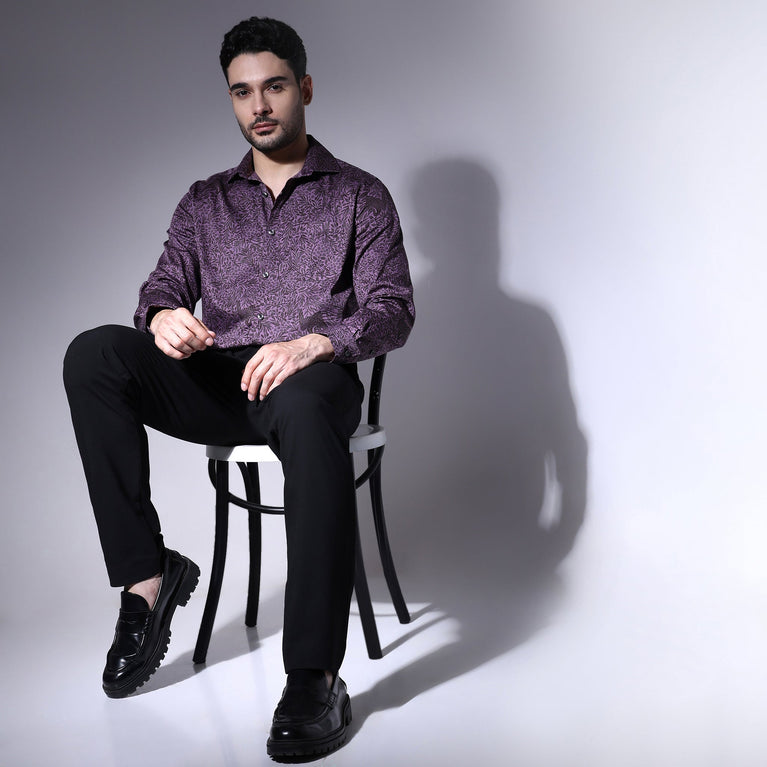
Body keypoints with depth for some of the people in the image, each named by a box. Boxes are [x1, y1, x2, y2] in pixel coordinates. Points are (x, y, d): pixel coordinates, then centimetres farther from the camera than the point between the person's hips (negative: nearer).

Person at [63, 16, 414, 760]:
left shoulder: (359, 195, 13)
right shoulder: (205, 202, 23)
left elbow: (393, 310, 1)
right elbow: (162, 288, 12)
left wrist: (313, 342, -20)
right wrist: (164, 317, -15)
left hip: (310, 379, -3)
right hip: (214, 383, 4)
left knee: (303, 407, -41)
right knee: (92, 353, -23)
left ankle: (315, 680, -41)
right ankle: (146, 574, -20)